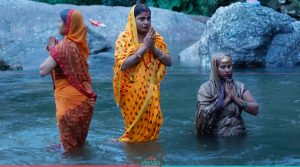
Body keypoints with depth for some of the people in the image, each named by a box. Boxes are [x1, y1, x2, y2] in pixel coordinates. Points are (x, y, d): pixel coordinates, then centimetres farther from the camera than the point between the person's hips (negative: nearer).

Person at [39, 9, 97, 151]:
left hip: (69, 98, -8)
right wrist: (54, 48, 6)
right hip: (82, 96, 8)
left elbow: (43, 71, -21)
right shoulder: (79, 42, 5)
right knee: (78, 137, 21)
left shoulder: (64, 45, -20)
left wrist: (51, 49, -8)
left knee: (69, 139, 6)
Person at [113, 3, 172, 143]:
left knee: (151, 123, 2)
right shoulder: (124, 38, -8)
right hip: (132, 90, -3)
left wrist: (153, 48, -13)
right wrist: (144, 47, -20)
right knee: (135, 124, 4)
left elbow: (169, 62, 1)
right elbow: (122, 65, -20)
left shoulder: (156, 38, 4)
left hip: (150, 90, 4)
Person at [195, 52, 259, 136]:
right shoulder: (206, 88, -1)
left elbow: (255, 110, 1)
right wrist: (227, 99, -10)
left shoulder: (240, 87, 7)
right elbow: (204, 113, -13)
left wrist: (235, 98, -9)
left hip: (238, 136, 1)